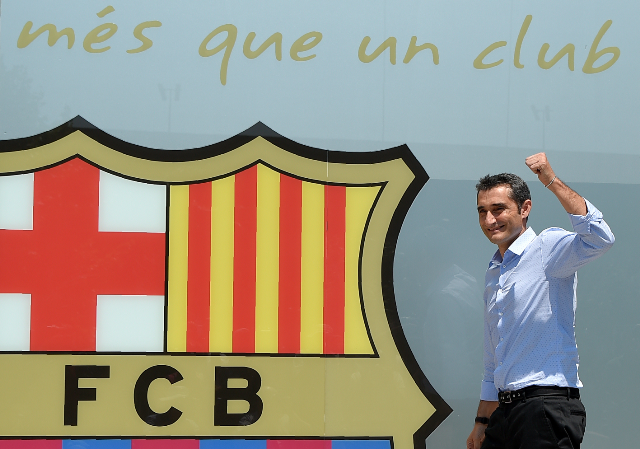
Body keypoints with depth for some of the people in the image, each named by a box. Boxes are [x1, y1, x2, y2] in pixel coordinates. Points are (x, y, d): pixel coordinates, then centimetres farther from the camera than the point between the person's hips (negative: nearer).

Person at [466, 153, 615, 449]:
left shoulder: (548, 249, -4)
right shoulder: (493, 274, 19)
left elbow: (599, 238, -28)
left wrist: (553, 182, -25)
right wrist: (482, 423, 22)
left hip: (547, 408, -8)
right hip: (506, 410, 8)